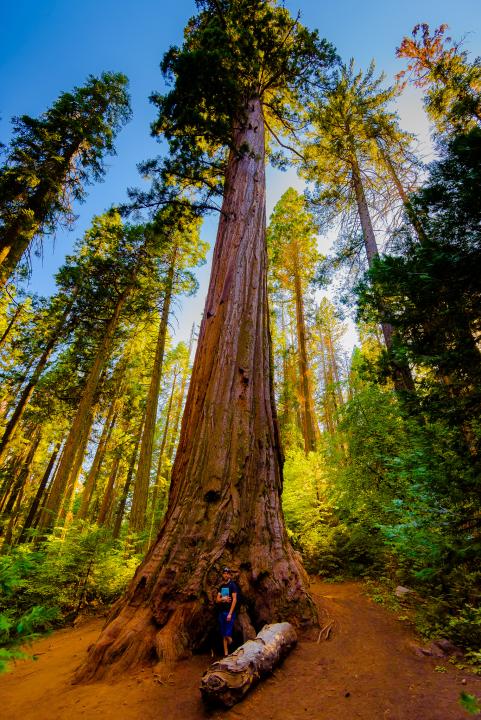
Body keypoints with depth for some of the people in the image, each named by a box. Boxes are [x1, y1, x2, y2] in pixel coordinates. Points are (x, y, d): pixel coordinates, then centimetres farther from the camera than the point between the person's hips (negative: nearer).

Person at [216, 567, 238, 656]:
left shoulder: (233, 585, -6)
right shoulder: (221, 586, 12)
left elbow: (234, 600, -11)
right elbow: (217, 600, 9)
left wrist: (230, 613, -17)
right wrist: (223, 599, -12)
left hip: (229, 612, -6)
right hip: (221, 612, 6)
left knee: (228, 635, -10)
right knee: (223, 635, 8)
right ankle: (226, 654, 16)